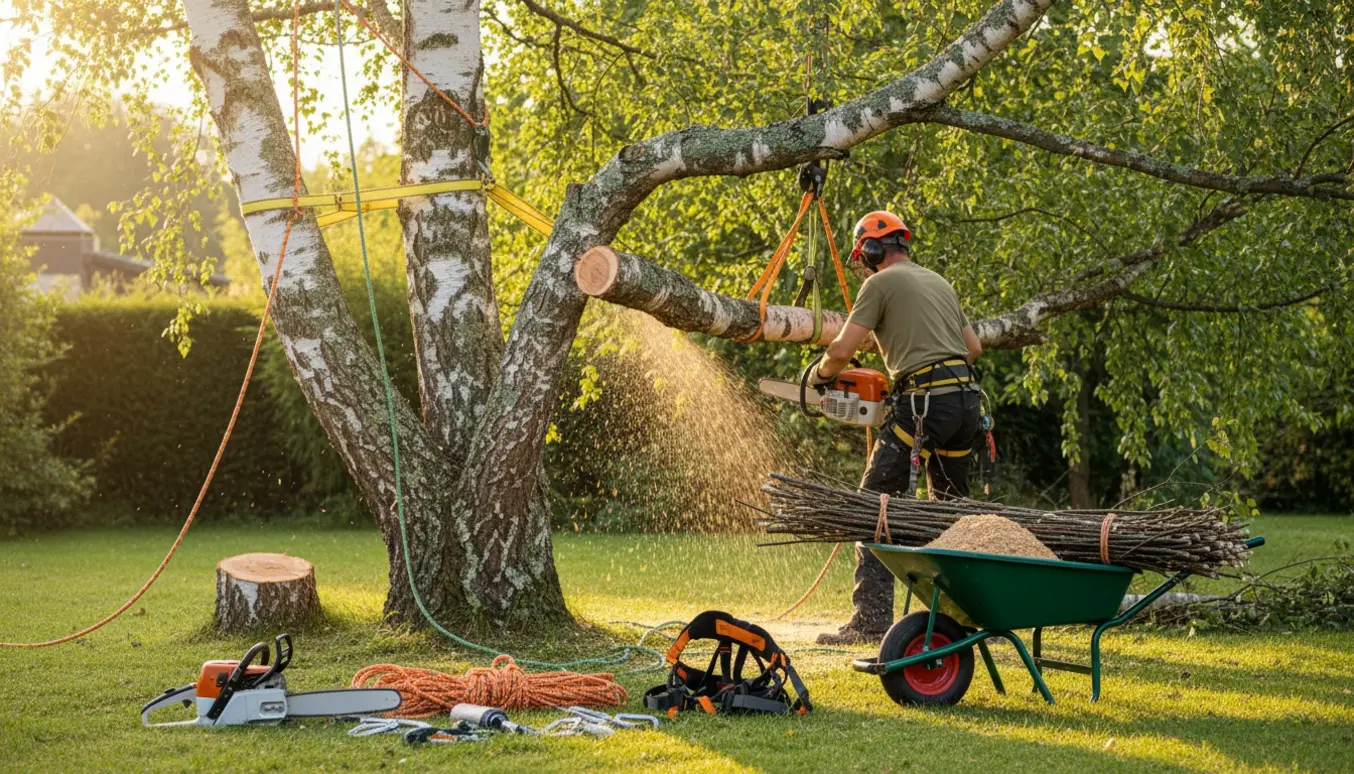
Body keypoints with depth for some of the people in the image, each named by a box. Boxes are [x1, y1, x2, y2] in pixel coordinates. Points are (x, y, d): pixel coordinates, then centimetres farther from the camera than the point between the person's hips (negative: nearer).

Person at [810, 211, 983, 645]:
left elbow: (842, 350, -5)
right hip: (966, 398, 8)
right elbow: (973, 346, 27)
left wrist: (820, 375, 14)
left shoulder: (881, 283, 1)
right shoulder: (940, 283, 24)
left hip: (923, 404, -8)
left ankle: (872, 619, -15)